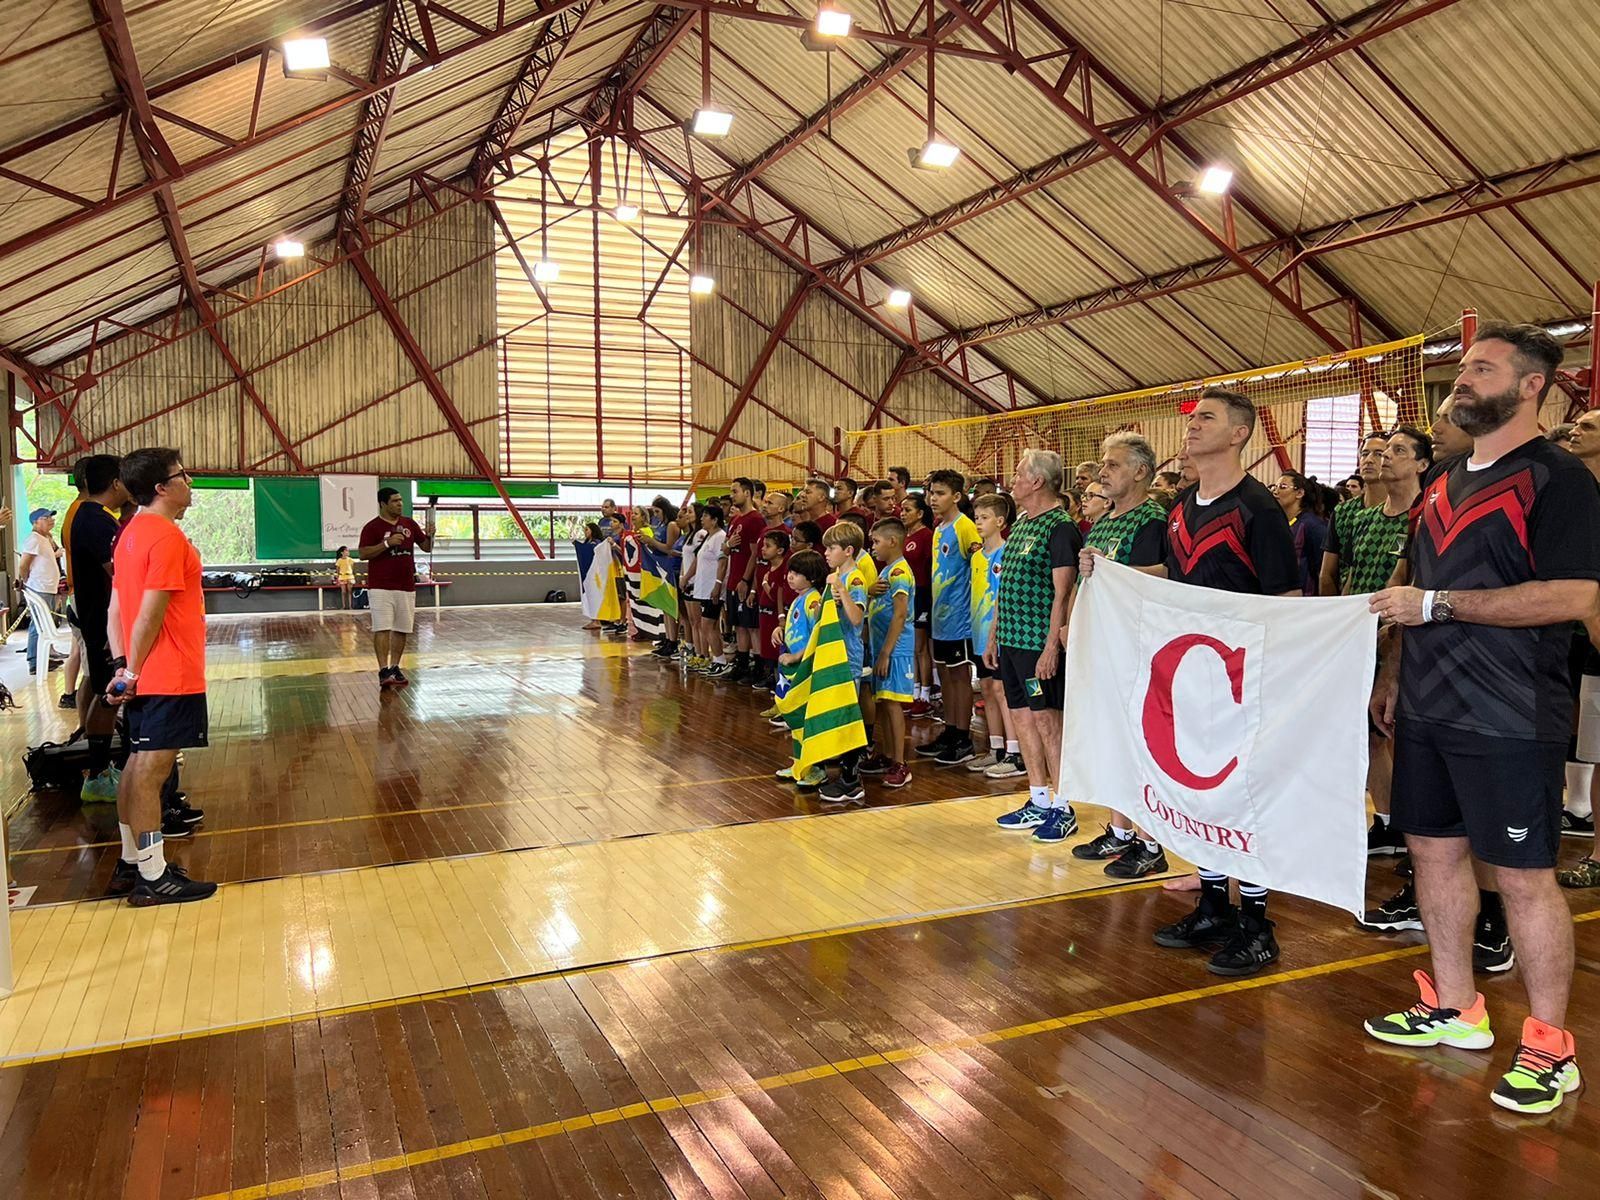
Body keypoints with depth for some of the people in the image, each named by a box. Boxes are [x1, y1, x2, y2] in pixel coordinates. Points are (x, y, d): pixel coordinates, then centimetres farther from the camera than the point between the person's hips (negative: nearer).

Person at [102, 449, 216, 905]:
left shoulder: (132, 533, 13)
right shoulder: (166, 536, -16)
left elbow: (115, 608, 11)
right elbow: (150, 613, -20)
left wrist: (121, 666, 7)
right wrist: (133, 671, -12)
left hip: (144, 677, 10)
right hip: (170, 676, -10)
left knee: (139, 766, 15)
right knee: (151, 770, -5)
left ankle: (131, 863, 26)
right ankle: (153, 879, 3)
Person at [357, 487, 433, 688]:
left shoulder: (410, 524, 11)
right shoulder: (372, 527, -4)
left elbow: (426, 547, 15)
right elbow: (362, 554, -11)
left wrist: (429, 535, -6)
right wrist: (387, 543, -21)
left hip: (406, 587, 5)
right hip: (380, 587, -5)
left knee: (401, 630, 8)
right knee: (382, 629, -10)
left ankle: (395, 668, 18)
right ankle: (383, 671, -11)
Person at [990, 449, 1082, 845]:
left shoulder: (1061, 528, -12)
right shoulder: (1020, 524, 15)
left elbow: (1062, 593, -17)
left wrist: (1052, 646, -22)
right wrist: (994, 636, 19)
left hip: (1039, 642, -9)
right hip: (1012, 640, 9)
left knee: (1046, 720, -3)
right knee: (1020, 717, 12)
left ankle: (1063, 809, 7)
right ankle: (1039, 802, 23)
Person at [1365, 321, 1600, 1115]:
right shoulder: (1446, 482, 14)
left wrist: (1437, 604, -20)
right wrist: (1393, 672, 16)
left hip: (1509, 720, -8)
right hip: (1428, 710, 8)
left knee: (1524, 875, 0)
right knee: (1434, 849, 14)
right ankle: (1454, 1010, 29)